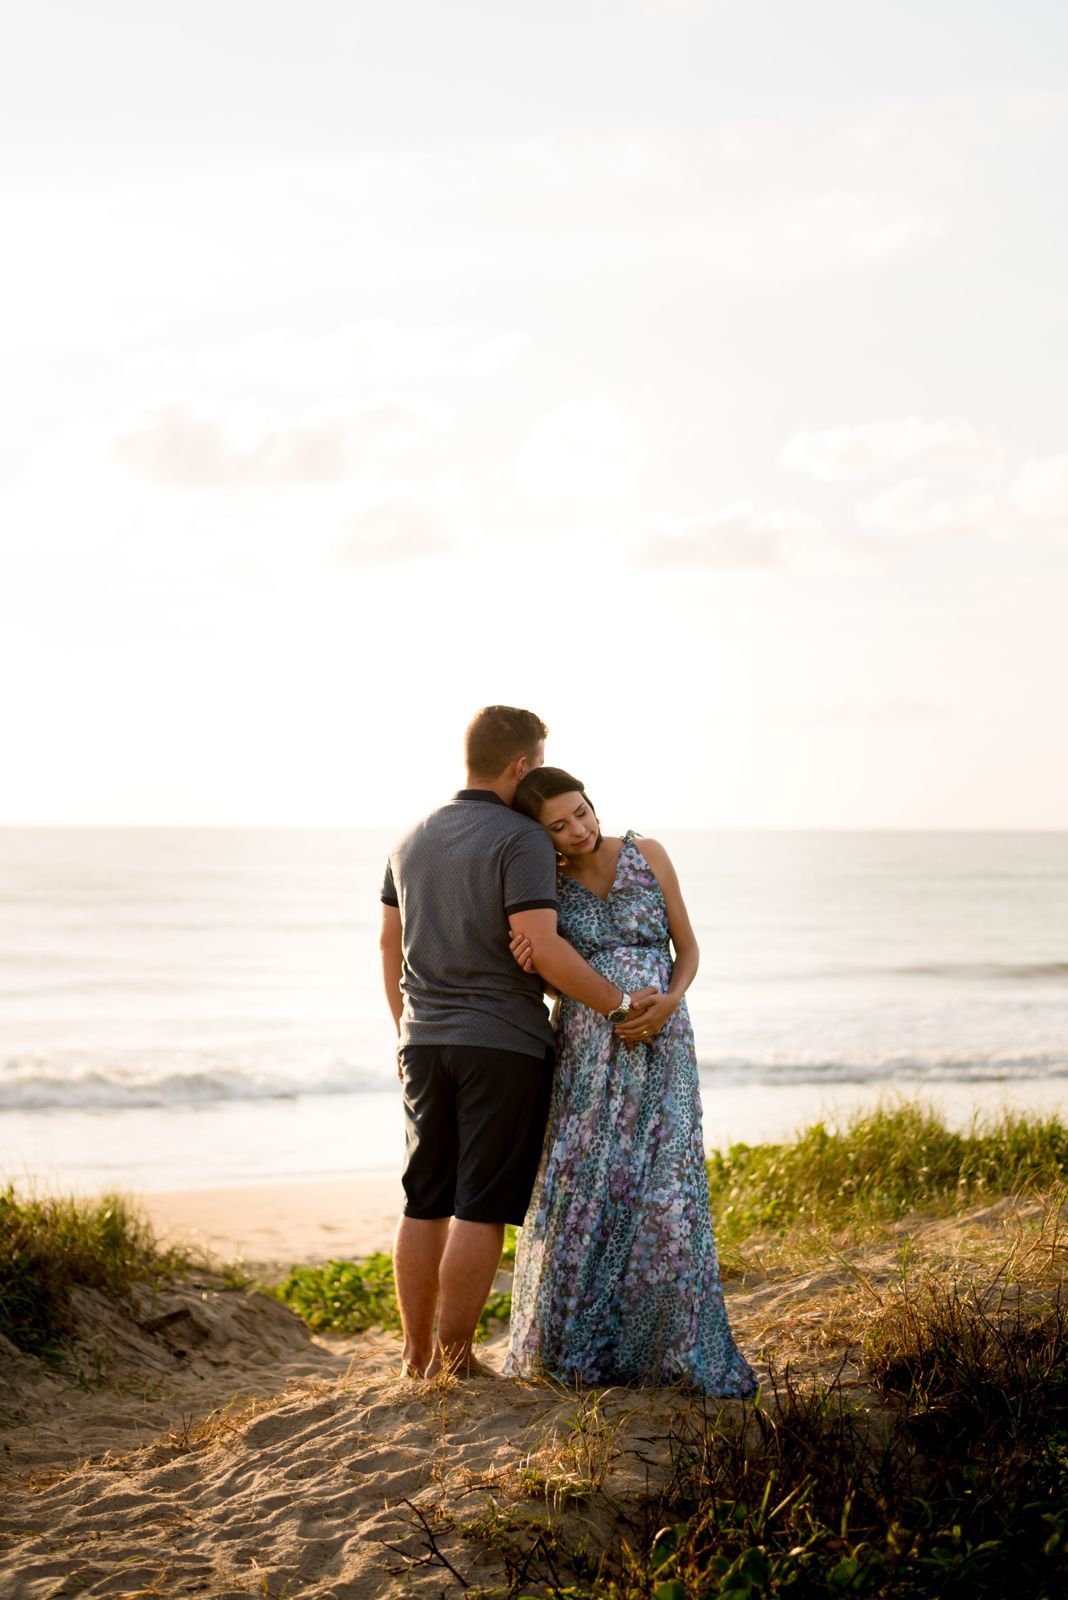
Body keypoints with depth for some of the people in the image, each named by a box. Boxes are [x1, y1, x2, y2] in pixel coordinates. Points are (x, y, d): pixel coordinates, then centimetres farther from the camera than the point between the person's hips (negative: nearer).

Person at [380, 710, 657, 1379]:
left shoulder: (414, 840, 12)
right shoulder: (522, 838, -11)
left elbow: (391, 942, 19)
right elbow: (541, 946, -21)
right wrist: (619, 1002, -12)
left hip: (425, 1042, 7)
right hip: (503, 1045, -7)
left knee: (424, 1204, 11)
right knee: (481, 1209, -2)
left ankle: (417, 1354, 16)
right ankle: (455, 1361, 0)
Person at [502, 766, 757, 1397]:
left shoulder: (648, 855, 1)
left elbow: (687, 948, 7)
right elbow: (551, 981, 9)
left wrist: (668, 1003, -13)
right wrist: (530, 961, -15)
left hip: (659, 1046, -1)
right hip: (585, 1054, 1)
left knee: (662, 1194, -9)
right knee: (581, 1194, -2)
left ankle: (666, 1347, 2)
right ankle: (572, 1348, 12)